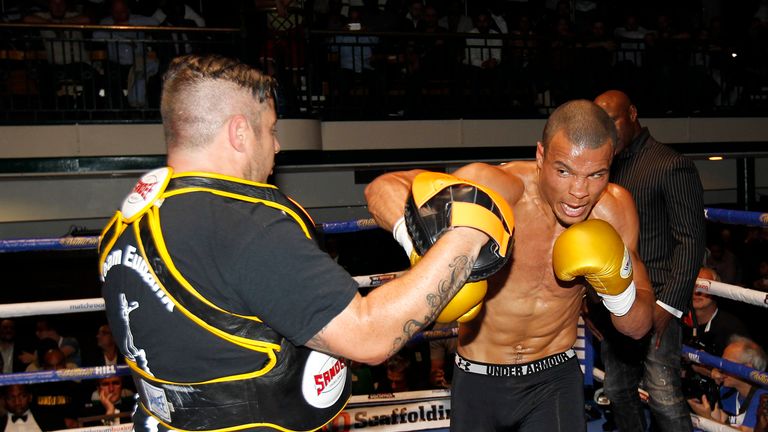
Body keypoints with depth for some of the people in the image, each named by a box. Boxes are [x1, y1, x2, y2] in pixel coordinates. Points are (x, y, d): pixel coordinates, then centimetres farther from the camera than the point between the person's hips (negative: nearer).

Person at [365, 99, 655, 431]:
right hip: (479, 379, -1)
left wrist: (619, 289, -29)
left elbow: (639, 327, -6)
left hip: (555, 379, 2)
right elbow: (383, 188, -31)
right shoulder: (498, 188, -25)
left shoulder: (614, 210, -14)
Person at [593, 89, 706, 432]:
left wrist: (670, 304, -17)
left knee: (664, 397, -5)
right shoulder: (607, 168, 12)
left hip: (655, 302, -7)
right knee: (617, 391, 13)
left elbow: (690, 240, -12)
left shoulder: (671, 167, -9)